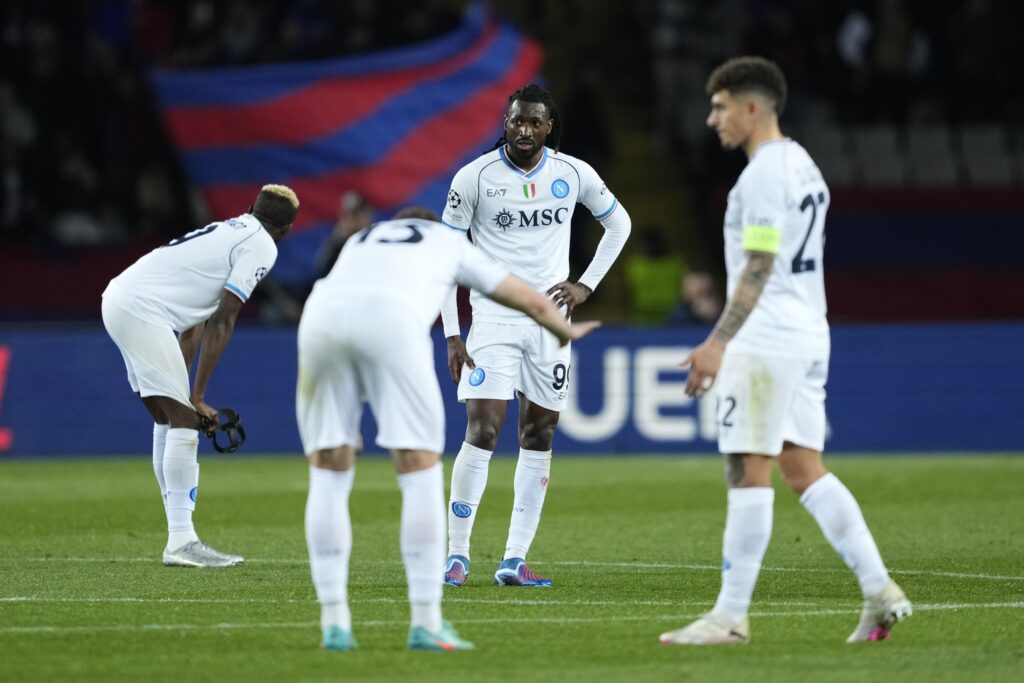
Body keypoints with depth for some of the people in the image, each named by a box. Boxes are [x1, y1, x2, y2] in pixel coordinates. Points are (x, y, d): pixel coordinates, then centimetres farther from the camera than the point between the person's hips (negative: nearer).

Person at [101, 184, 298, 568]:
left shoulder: (227, 231, 25)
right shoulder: (261, 246, -2)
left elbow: (197, 323, 24)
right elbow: (222, 322, -8)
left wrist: (185, 389, 23)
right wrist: (197, 396, -7)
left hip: (119, 298, 9)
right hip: (143, 310, -9)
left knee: (170, 420, 14)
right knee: (184, 424, -10)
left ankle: (179, 539, 14)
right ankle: (181, 542, -15)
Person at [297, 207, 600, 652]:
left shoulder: (360, 240, 42)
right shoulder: (448, 240, 35)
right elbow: (531, 301, 44)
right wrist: (564, 331, 66)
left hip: (321, 313, 3)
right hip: (391, 316, -3)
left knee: (328, 474, 12)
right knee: (421, 469, 5)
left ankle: (334, 623, 8)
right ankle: (426, 624, 1)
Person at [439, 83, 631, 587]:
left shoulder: (574, 174, 0)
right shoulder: (474, 177, -8)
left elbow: (618, 223, 17)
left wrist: (587, 285, 6)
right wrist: (452, 335, -8)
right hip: (494, 319, -3)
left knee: (538, 439, 3)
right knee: (481, 433, -14)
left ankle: (514, 561, 6)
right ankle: (457, 555, -5)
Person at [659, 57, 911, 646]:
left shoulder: (763, 174, -13)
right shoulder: (803, 166, 18)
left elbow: (759, 267, -20)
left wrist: (719, 341, -24)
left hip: (765, 342, -10)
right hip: (808, 337, 10)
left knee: (749, 472, -7)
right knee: (804, 469, 9)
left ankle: (731, 616, -6)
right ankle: (880, 591, 2)